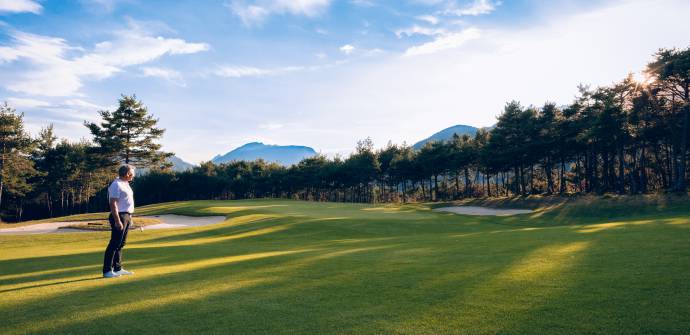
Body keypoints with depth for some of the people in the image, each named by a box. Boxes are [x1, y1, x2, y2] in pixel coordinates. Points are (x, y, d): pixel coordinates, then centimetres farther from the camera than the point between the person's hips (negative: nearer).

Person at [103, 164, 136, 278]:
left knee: (121, 244, 14)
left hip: (127, 216, 10)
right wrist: (118, 221, -25)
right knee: (114, 244, -7)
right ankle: (107, 271, -2)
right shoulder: (116, 185, -15)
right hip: (119, 216, -10)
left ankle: (118, 268, 22)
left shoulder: (125, 184, 16)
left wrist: (129, 217, 21)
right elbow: (113, 204, -21)